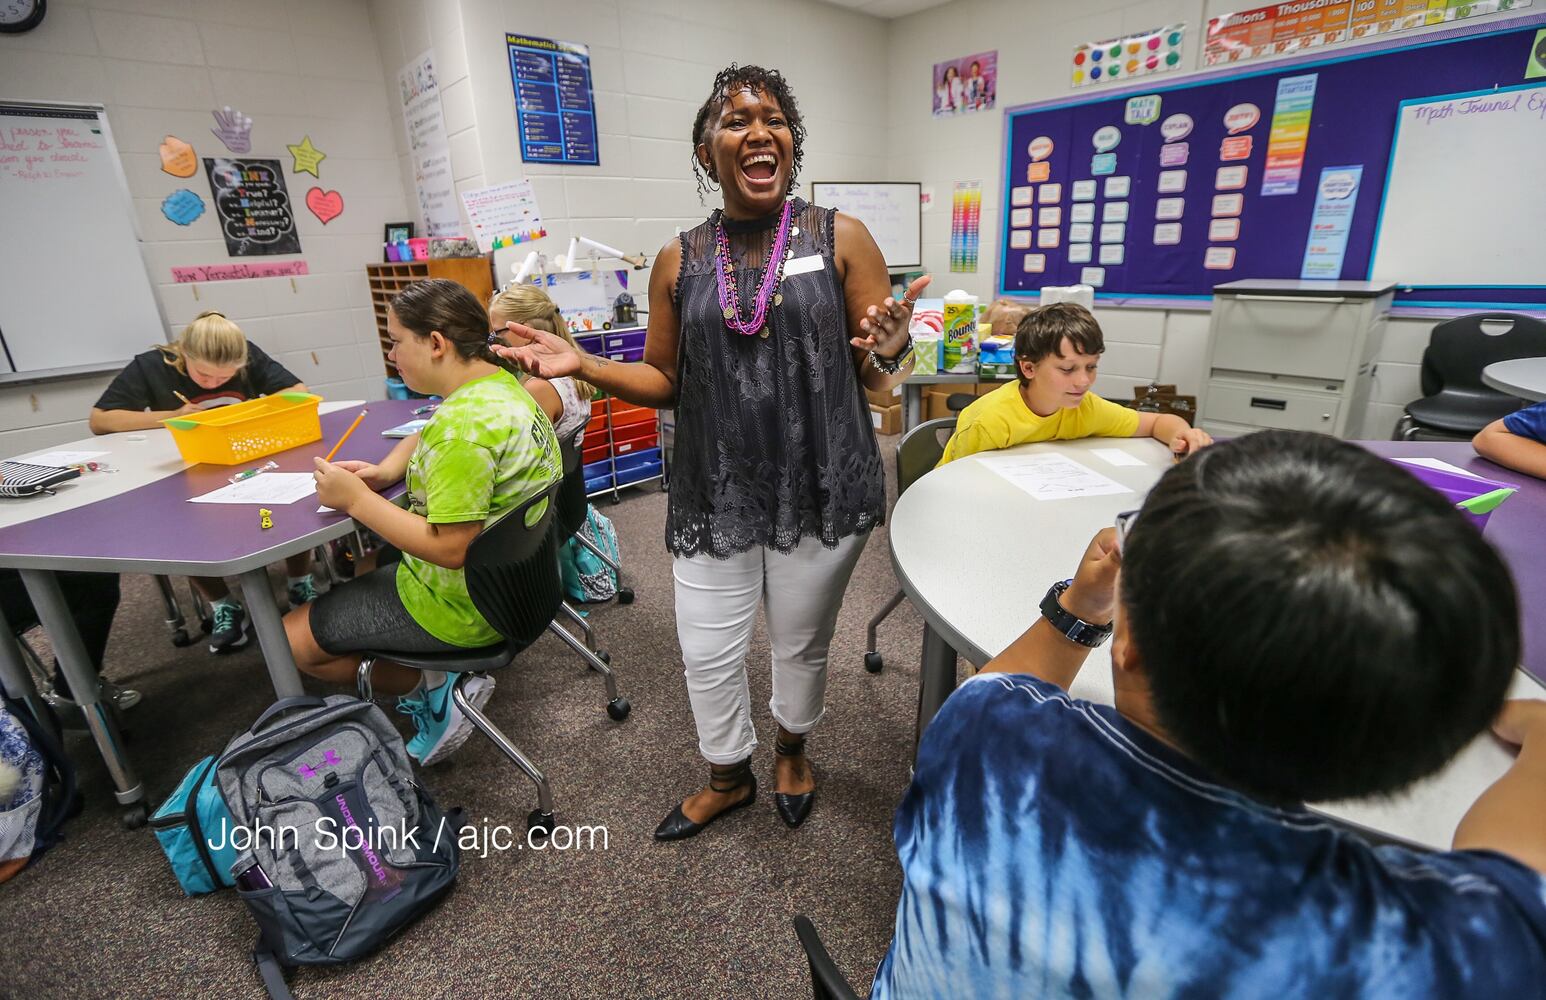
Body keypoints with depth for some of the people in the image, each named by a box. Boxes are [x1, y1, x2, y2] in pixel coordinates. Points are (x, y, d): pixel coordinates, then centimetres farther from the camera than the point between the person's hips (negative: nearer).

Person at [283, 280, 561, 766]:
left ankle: (432, 688, 6)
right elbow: (422, 440, 19)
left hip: (462, 607, -9)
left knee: (292, 637, 6)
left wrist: (356, 499, -20)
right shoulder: (501, 383, 1)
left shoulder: (463, 424, -29)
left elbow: (449, 548, -30)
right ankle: (443, 686, 18)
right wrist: (384, 471, 1)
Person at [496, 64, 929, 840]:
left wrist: (889, 352, -26)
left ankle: (791, 752, 51)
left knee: (801, 642, 17)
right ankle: (728, 777, 43)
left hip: (821, 488, -1)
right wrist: (583, 366, -7)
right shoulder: (679, 260, 2)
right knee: (707, 653, 12)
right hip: (714, 494, 2)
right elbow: (666, 382, 8)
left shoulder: (841, 239, -4)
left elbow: (880, 375, -3)